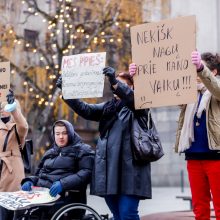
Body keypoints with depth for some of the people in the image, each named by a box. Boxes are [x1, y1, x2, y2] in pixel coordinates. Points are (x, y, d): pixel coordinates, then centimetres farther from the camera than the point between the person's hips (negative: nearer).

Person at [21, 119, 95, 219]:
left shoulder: (83, 150, 8)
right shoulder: (50, 152, 28)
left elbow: (86, 173, -8)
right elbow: (39, 174, 27)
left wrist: (63, 184, -23)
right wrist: (29, 181, 3)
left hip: (66, 197, -6)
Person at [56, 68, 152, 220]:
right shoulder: (109, 108, 21)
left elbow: (132, 98, -18)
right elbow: (85, 109, 11)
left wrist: (115, 82, -33)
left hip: (129, 167, -6)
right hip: (108, 169, 6)